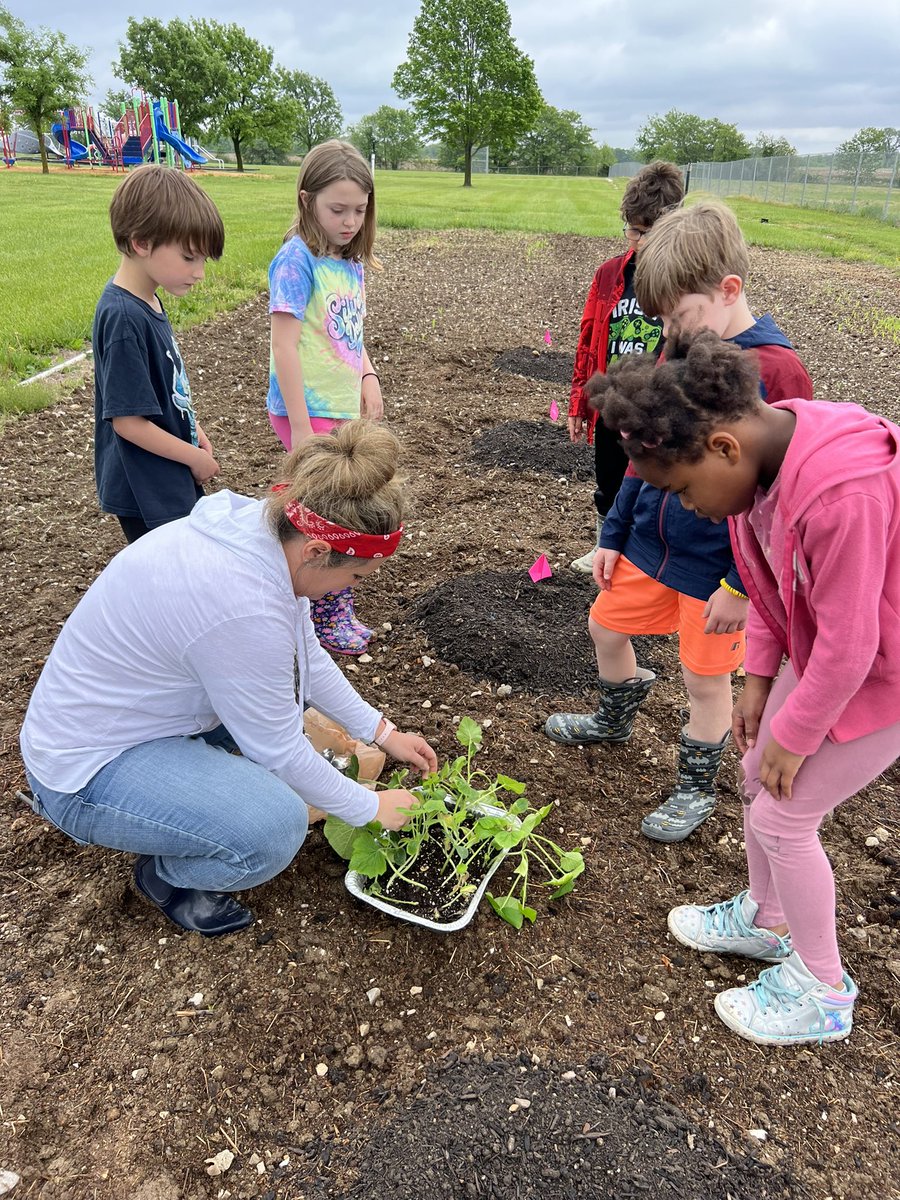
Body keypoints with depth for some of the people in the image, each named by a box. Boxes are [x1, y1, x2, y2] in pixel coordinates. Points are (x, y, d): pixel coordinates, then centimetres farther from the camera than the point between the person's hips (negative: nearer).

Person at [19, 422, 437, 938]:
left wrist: (382, 730, 7)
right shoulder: (242, 605, -36)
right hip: (89, 768, -9)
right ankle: (168, 874, 4)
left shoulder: (260, 527, -10)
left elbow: (308, 656, 5)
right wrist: (370, 808, -8)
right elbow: (278, 749, -22)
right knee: (278, 827, -25)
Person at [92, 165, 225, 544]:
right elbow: (128, 421, -23)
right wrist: (196, 458, -13)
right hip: (147, 497, -9)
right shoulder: (124, 318, -24)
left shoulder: (147, 302, 4)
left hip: (170, 483, 9)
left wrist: (193, 431, 4)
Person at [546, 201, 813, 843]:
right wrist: (614, 535, 10)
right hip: (651, 543, 7)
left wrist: (743, 584, -16)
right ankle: (615, 719, 48)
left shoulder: (775, 372, -19)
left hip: (717, 565, -7)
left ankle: (698, 788, 33)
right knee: (606, 626, 18)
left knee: (706, 677, 8)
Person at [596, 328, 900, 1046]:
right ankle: (766, 920, 43)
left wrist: (794, 735, -15)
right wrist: (759, 680, 4)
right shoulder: (759, 459, -9)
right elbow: (770, 581, 3)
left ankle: (822, 992, 25)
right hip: (818, 652, 8)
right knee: (758, 780, 16)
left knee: (780, 817, 0)